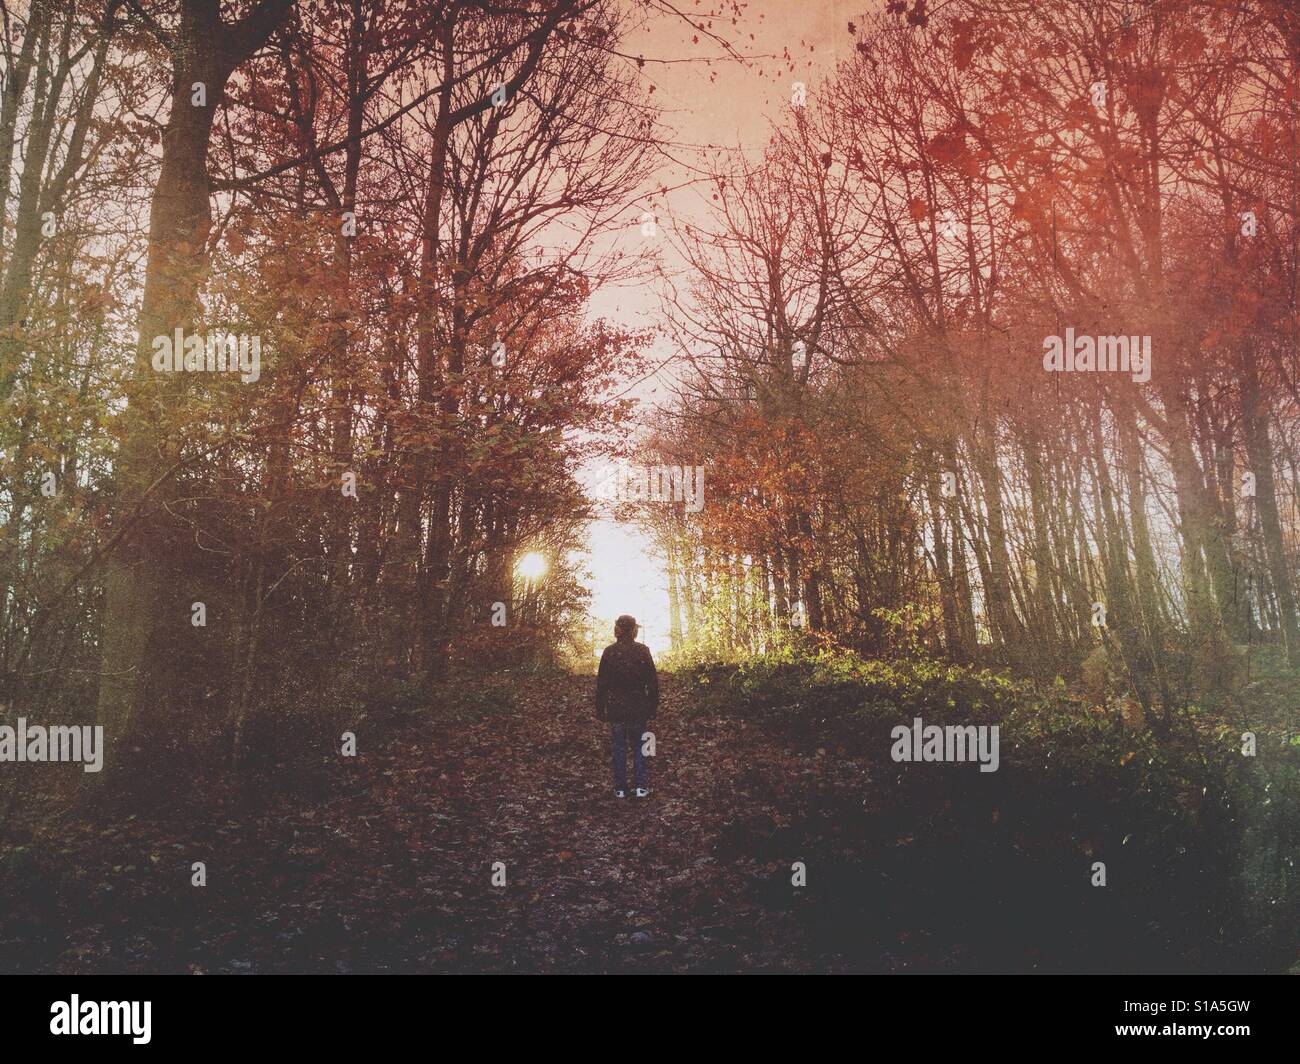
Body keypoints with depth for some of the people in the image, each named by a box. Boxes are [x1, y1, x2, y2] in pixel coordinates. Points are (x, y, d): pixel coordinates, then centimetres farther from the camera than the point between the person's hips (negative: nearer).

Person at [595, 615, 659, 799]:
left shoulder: (609, 652, -7)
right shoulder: (643, 650, -6)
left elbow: (602, 683, -4)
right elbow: (652, 681, -3)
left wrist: (600, 709, 4)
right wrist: (654, 705, 7)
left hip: (615, 707, 0)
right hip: (638, 707, 0)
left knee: (619, 747, 9)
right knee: (638, 745, 12)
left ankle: (620, 789, 12)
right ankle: (642, 787, 6)